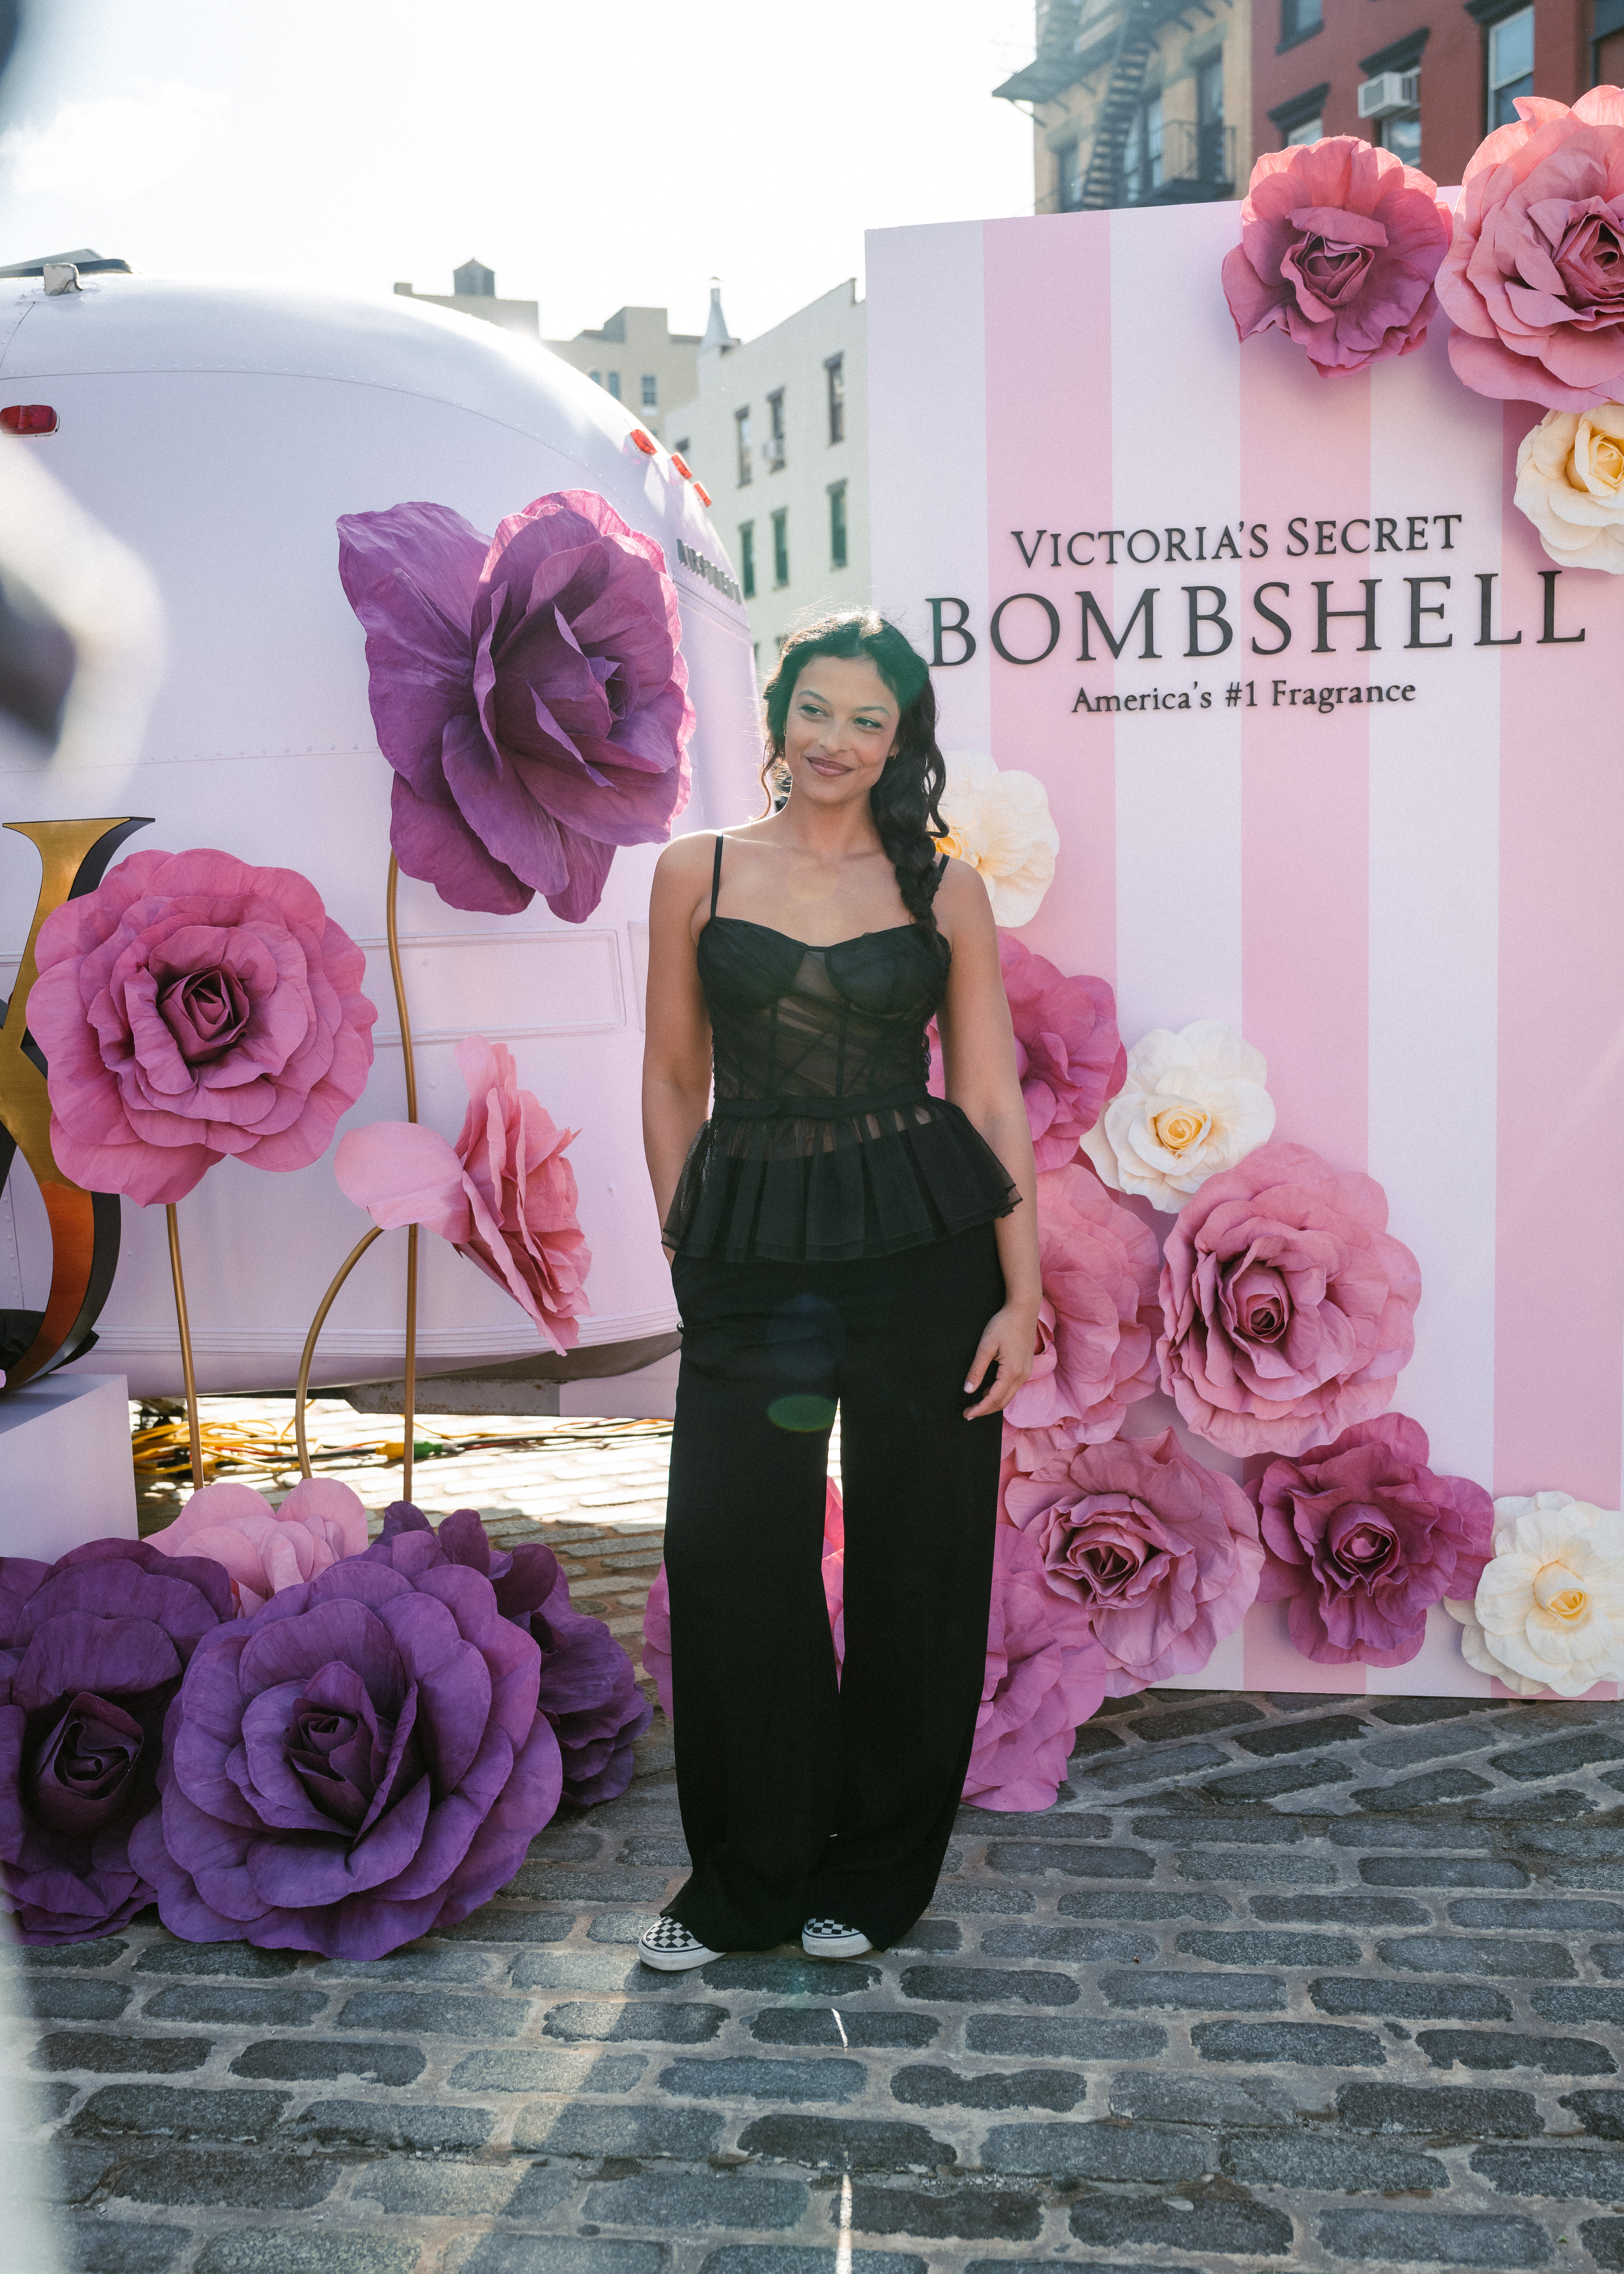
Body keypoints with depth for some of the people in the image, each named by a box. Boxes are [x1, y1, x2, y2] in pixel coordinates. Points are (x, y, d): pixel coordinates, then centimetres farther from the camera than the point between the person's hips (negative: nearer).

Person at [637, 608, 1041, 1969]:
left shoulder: (943, 888, 4)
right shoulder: (698, 873, 5)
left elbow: (991, 1096, 2)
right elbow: (673, 1081, 9)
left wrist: (1022, 1296, -4)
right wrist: (688, 1253, 5)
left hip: (925, 1244, 0)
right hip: (750, 1245, 1)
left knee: (915, 1561, 7)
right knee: (730, 1554, 2)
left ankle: (873, 1878, 28)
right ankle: (744, 1882, 25)